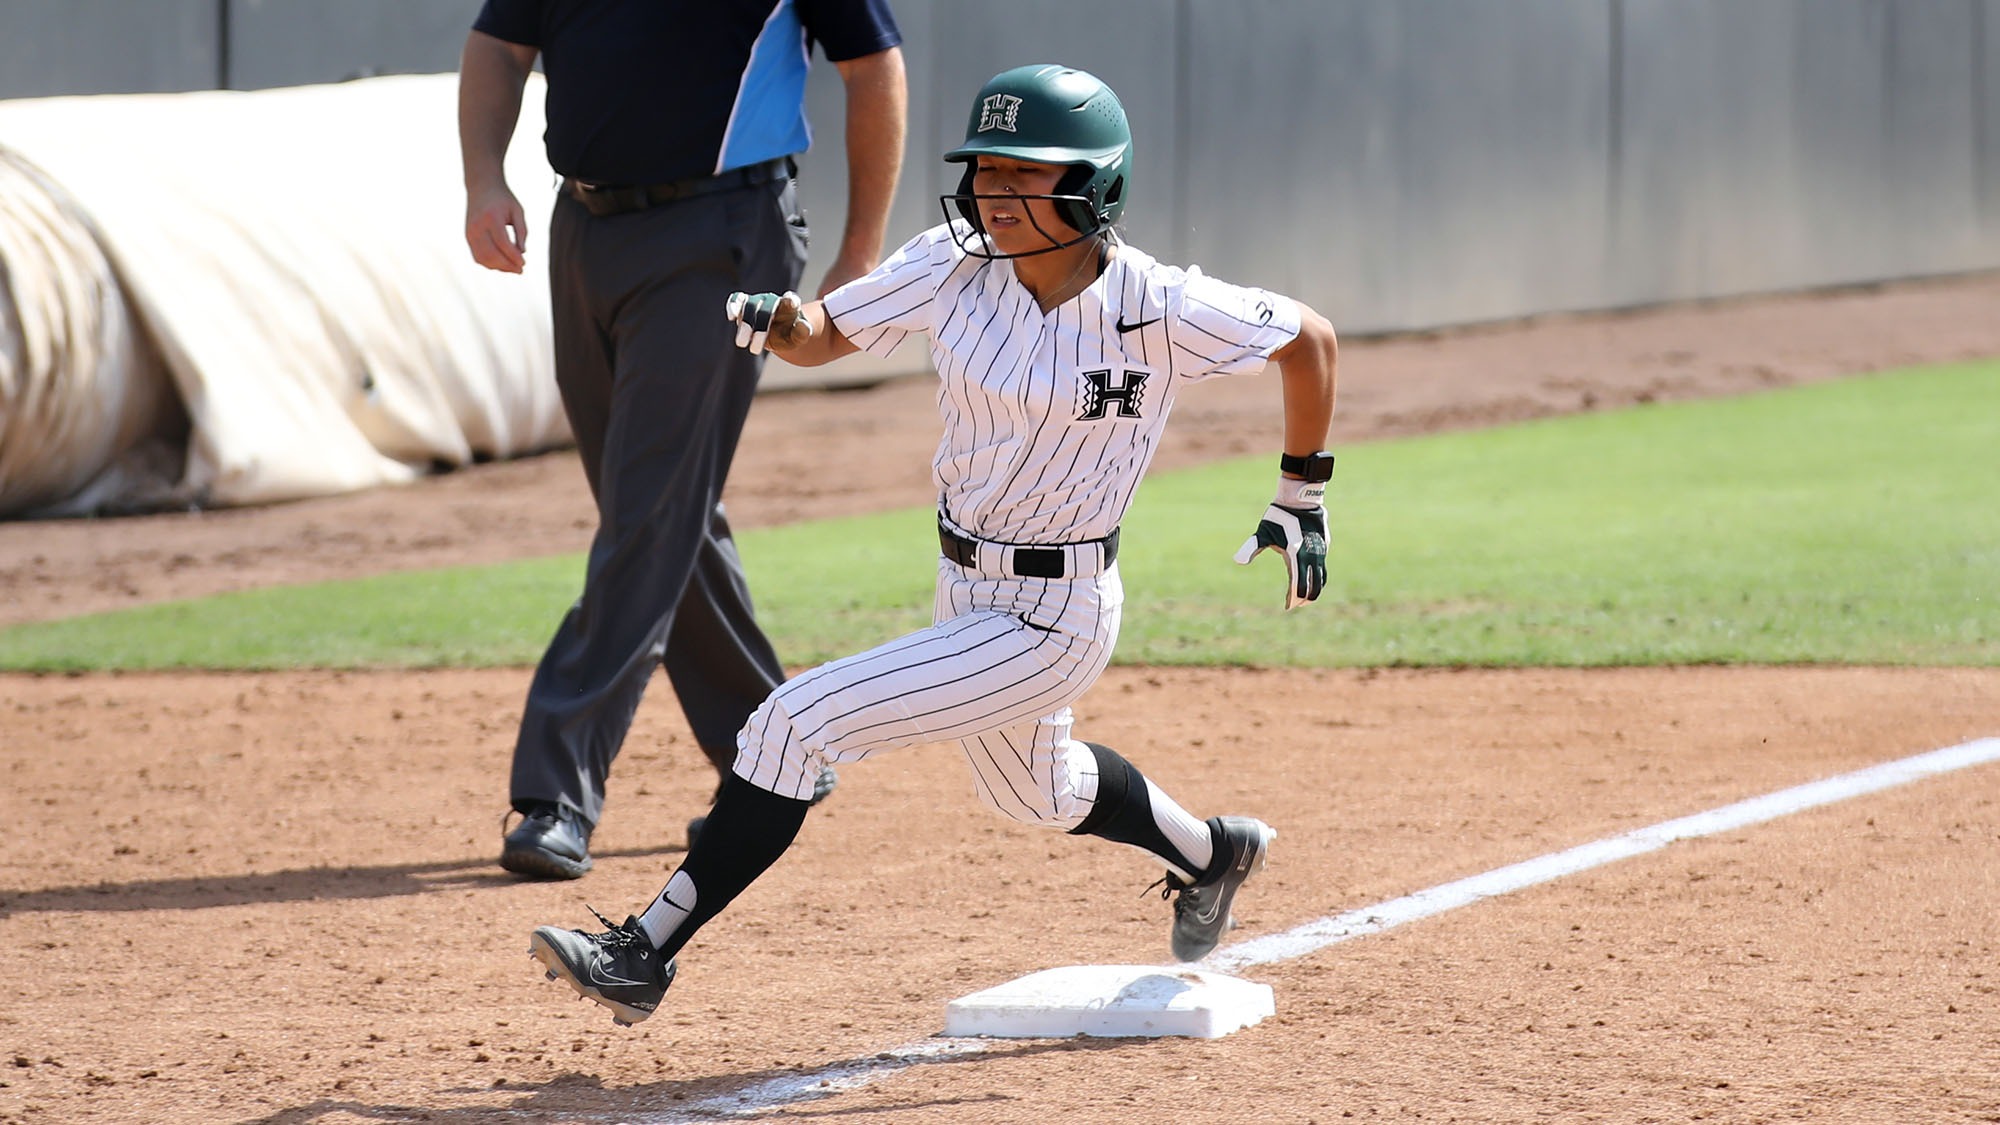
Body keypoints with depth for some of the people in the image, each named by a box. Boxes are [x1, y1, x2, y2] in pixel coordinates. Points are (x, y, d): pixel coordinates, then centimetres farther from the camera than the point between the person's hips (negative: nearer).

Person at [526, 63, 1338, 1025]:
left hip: (1051, 623, -7)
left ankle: (647, 953, -12)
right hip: (970, 589, 7)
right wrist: (776, 320, -27)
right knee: (1035, 791, 33)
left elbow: (1309, 338, -7)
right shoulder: (956, 266, -9)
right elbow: (822, 335, -4)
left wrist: (1301, 497, -1)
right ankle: (1210, 854, 61)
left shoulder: (1160, 310, -21)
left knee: (796, 724, -18)